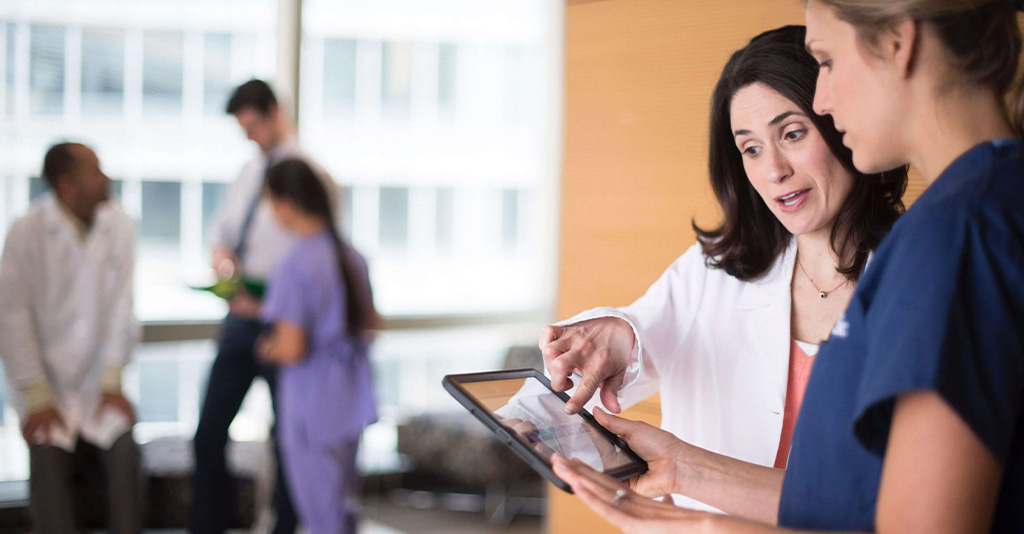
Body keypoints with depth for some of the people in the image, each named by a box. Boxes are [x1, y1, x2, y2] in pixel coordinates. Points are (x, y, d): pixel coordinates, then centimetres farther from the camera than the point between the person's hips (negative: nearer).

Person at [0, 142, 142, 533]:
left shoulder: (119, 226, -3)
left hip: (97, 382, 2)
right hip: (45, 381, -2)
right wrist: (37, 399, -14)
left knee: (124, 450, -19)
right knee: (49, 455, -23)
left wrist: (112, 383, -8)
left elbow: (121, 308, -2)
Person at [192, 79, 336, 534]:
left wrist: (269, 302, -23)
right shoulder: (249, 172, 11)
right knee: (209, 433, 7)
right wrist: (222, 254, -1)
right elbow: (222, 228, 22)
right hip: (239, 321, 7)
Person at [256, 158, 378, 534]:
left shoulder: (294, 267, -20)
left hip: (312, 408, -7)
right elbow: (370, 320, 14)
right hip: (352, 400, 7)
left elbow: (292, 350, -22)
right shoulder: (350, 255, 3)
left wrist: (269, 348, -2)